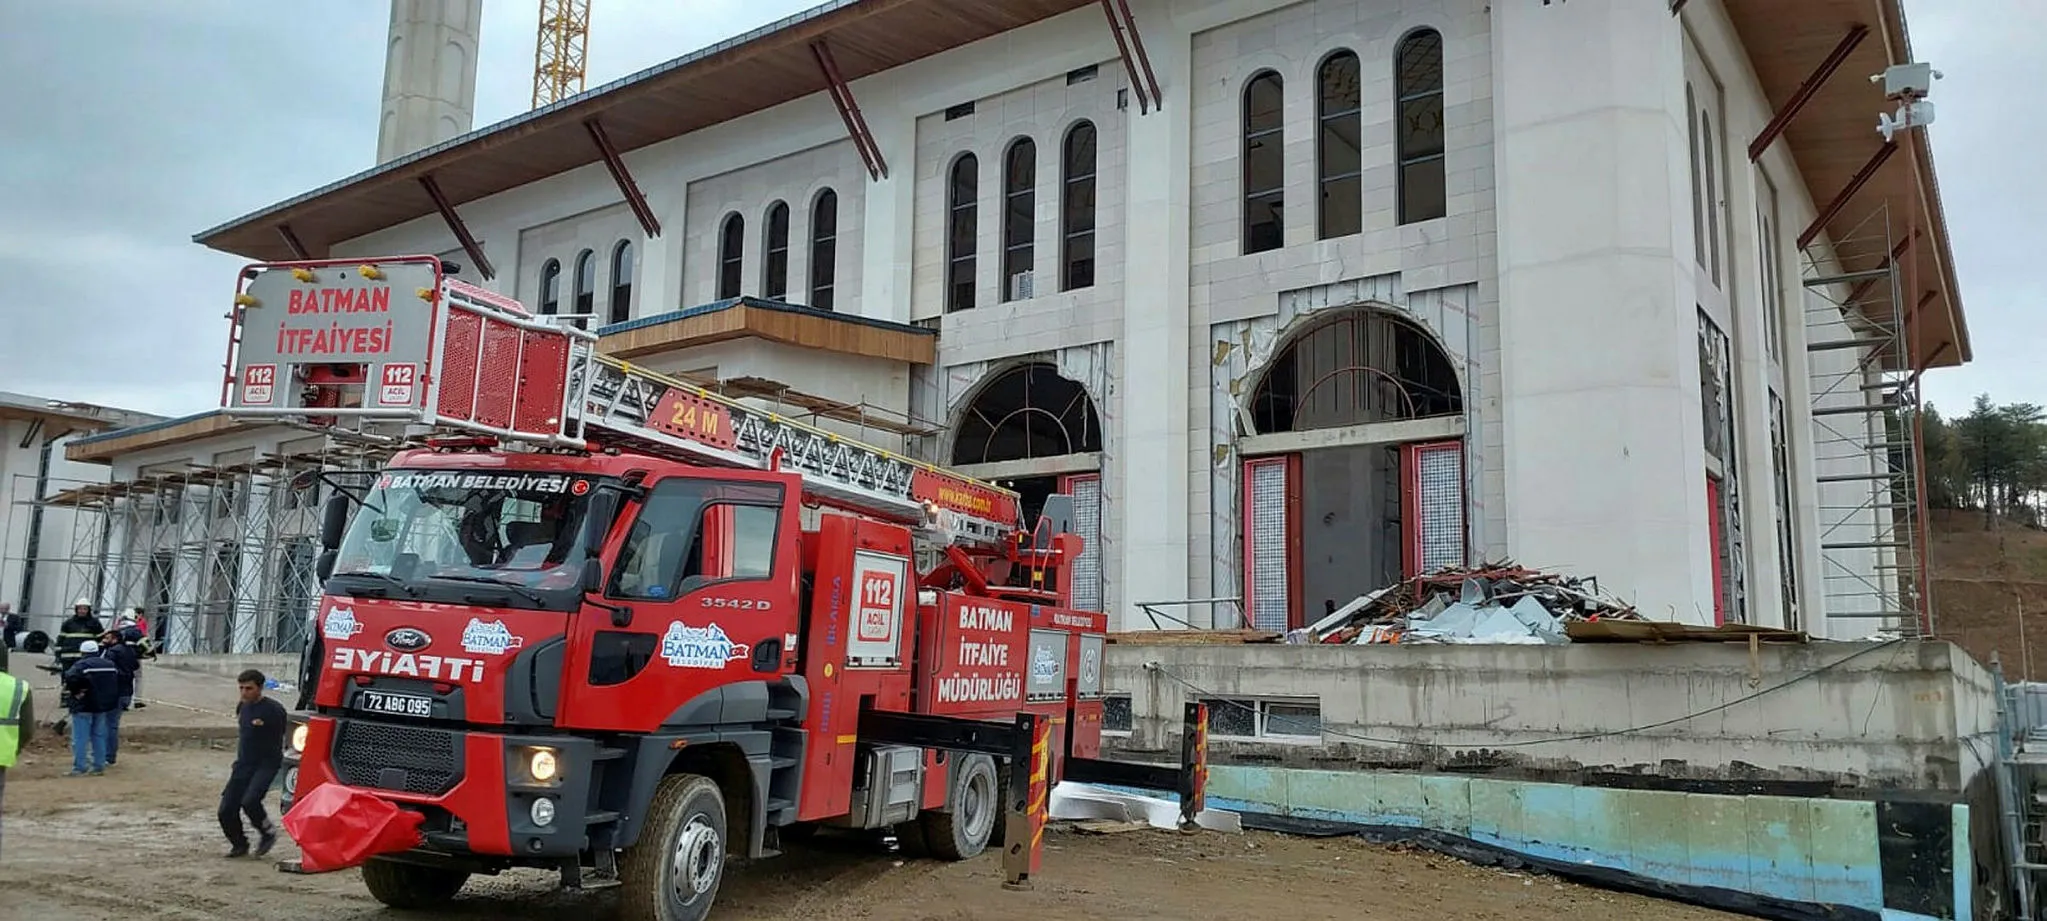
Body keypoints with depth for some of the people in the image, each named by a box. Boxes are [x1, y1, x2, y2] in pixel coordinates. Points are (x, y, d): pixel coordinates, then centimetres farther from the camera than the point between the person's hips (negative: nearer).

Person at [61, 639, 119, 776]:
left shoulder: (81, 665, -13)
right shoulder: (110, 664, 9)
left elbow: (71, 678, -29)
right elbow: (119, 677, 13)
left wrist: (75, 691, -13)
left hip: (84, 706, -7)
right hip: (102, 705, 7)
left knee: (80, 738, -1)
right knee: (99, 736, 14)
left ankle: (79, 767, -3)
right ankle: (99, 766, 16)